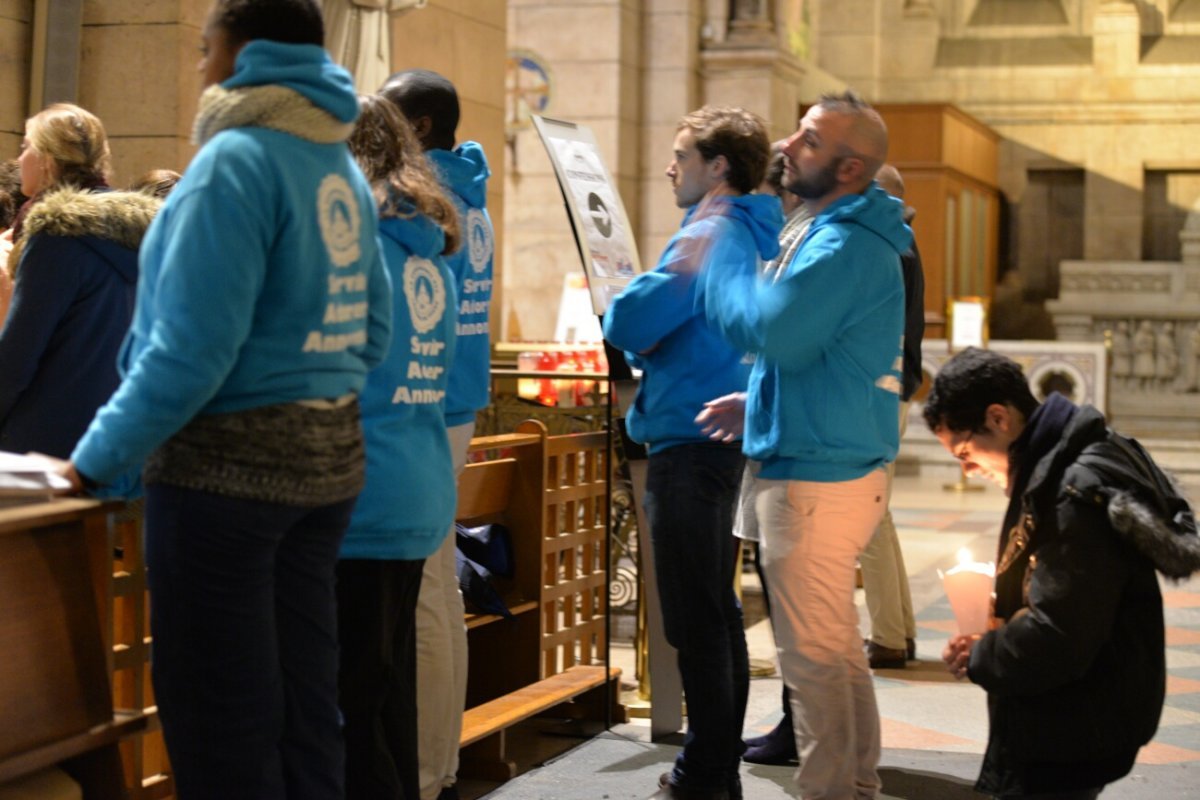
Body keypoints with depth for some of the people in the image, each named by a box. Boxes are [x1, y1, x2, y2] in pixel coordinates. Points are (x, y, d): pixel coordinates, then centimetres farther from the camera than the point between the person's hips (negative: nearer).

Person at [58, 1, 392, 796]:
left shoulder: (237, 158, -15)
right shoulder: (344, 169, 11)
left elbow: (192, 347, -21)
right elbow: (372, 332, 15)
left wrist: (95, 461, -13)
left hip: (226, 464, -8)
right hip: (328, 459, 8)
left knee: (220, 724, 0)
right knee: (305, 707, 12)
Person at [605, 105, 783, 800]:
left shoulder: (708, 237, -15)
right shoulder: (756, 238, 14)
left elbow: (629, 325, -21)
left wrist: (621, 311, 1)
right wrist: (649, 339, 12)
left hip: (689, 442, -10)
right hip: (722, 436, 10)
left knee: (697, 620, -5)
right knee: (718, 612, 15)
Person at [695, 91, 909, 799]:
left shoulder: (844, 249, -20)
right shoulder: (853, 236, 15)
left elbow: (764, 328, -27)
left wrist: (712, 254, -12)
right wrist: (759, 405, 14)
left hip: (816, 477, -11)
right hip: (843, 466, 11)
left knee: (813, 650, -3)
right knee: (838, 642, 19)